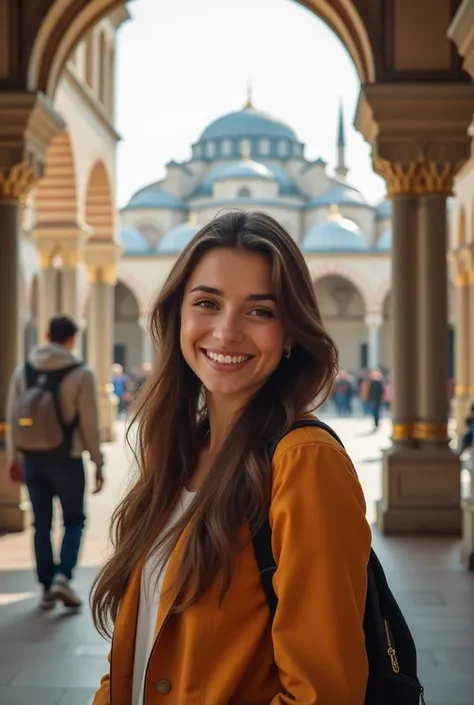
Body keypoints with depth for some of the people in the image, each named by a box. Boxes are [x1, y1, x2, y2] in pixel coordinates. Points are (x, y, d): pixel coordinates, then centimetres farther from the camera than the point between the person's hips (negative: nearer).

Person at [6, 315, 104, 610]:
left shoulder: (23, 371, 3)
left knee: (42, 524, 12)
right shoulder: (81, 374, -11)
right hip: (66, 460, -4)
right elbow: (90, 424, -10)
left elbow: (12, 417, 7)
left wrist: (14, 456, 17)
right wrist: (98, 463, -3)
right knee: (74, 520, 11)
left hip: (33, 459, 4)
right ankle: (62, 576, -7)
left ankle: (47, 588, 16)